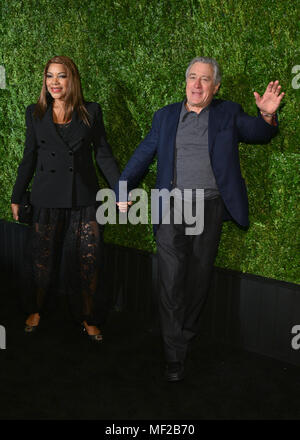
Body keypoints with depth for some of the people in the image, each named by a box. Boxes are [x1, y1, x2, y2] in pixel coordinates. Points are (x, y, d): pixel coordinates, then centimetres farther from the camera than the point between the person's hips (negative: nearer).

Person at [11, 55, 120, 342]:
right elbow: (29, 157, 11)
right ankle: (36, 310, 32)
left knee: (87, 262, 2)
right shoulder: (35, 113, 6)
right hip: (47, 199, 1)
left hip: (83, 199, 0)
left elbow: (103, 154, 4)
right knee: (42, 259, 9)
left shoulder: (91, 112, 3)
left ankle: (88, 318, 20)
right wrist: (17, 197, 13)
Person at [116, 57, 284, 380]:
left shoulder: (228, 113, 9)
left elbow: (259, 134, 2)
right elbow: (143, 156, 9)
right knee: (171, 280, -4)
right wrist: (122, 191, -1)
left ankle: (186, 334, 32)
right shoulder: (165, 116, 11)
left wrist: (267, 115, -21)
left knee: (199, 278, 11)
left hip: (209, 208, 1)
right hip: (172, 208, 0)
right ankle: (174, 356, 5)